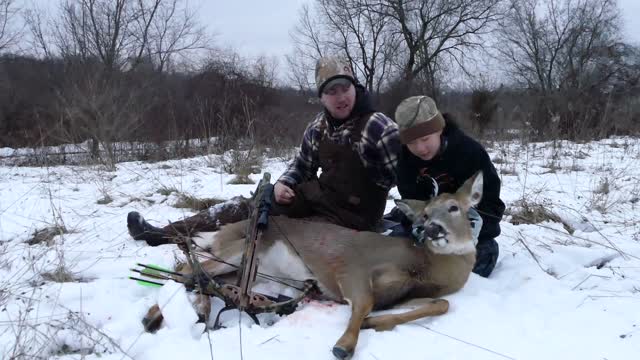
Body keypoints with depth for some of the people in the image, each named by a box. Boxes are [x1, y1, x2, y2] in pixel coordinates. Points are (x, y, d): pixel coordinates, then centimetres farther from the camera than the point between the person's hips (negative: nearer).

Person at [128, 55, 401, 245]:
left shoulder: (378, 127, -17)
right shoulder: (318, 128, 4)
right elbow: (302, 165, 16)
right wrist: (282, 184, -3)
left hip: (351, 218, -6)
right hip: (316, 196, 7)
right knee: (248, 207, 0)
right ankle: (165, 234, 6)